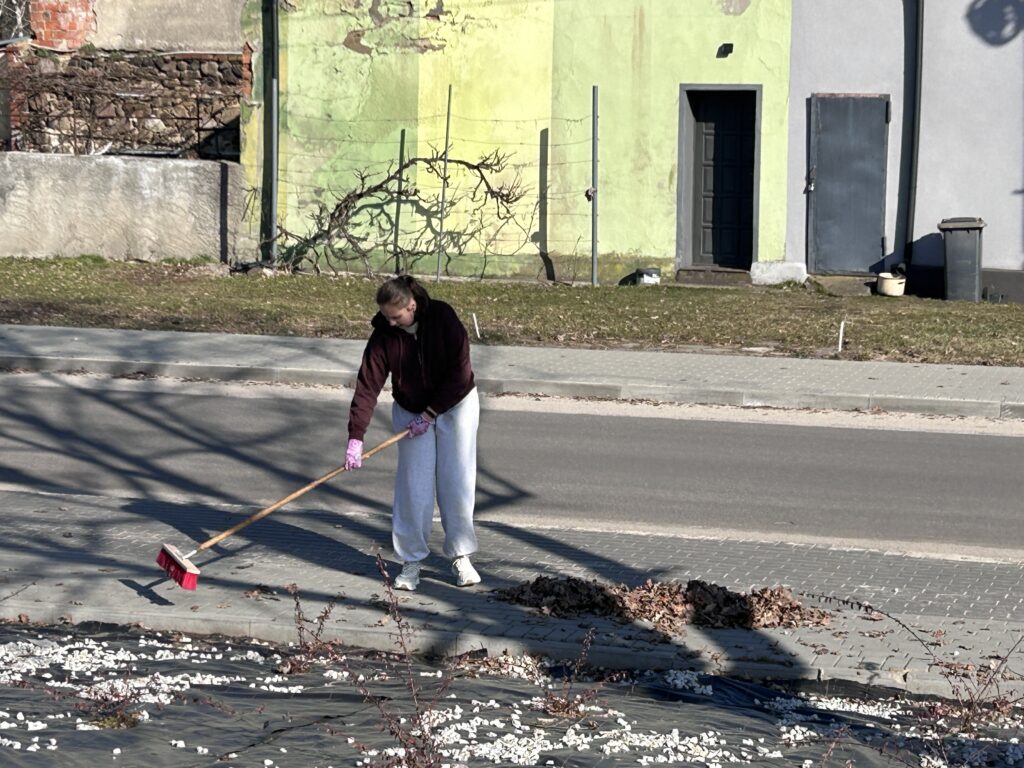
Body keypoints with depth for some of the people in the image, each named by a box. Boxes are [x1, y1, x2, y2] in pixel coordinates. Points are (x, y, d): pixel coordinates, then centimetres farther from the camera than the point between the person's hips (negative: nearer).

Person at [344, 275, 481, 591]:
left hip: (455, 404, -1)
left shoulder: (443, 318, -23)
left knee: (457, 482, -3)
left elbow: (459, 373, -19)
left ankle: (460, 556, 9)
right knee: (414, 487, -5)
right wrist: (355, 438, -28)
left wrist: (430, 415, -19)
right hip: (411, 411, 1)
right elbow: (367, 386, -20)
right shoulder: (384, 336, -17)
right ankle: (411, 562, 2)